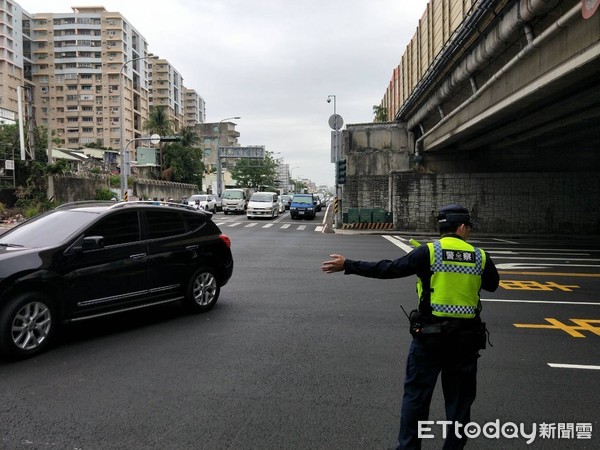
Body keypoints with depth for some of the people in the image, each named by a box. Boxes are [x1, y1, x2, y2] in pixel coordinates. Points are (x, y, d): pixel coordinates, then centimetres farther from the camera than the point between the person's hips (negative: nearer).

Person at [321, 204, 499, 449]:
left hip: (429, 335, -2)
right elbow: (493, 284, 17)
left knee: (416, 395, 11)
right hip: (466, 337, 3)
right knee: (459, 399, 16)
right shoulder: (480, 257, -1)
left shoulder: (428, 252, -10)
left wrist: (348, 265, -8)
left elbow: (389, 269, -13)